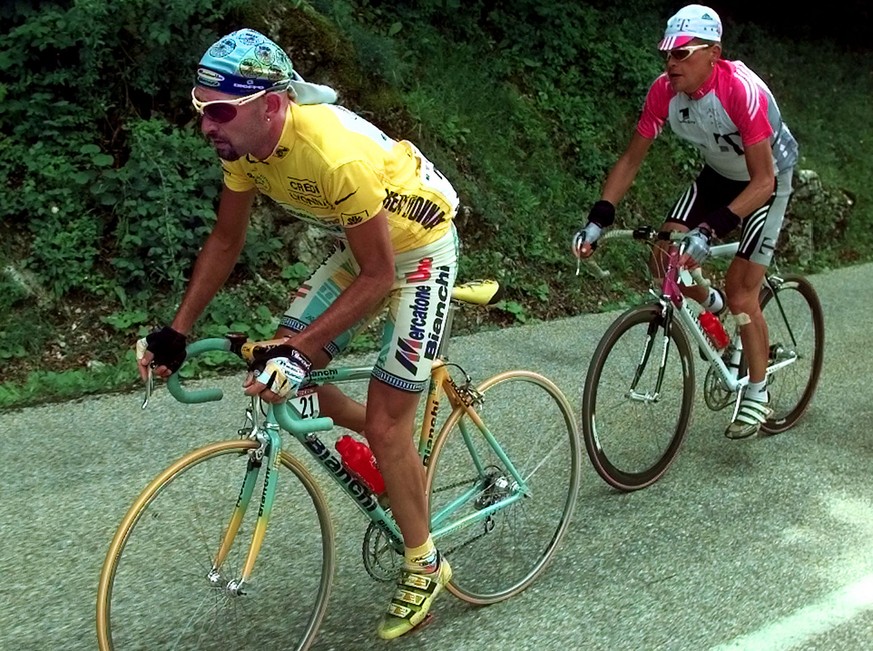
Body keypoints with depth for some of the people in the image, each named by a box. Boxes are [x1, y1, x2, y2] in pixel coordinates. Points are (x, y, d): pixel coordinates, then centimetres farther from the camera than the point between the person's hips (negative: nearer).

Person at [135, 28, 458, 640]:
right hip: (360, 242, 8)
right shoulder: (244, 143, -13)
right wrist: (177, 331, -2)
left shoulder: (337, 152, -37)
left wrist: (298, 352, -34)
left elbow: (376, 277, -30)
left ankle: (424, 566, 14)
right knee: (281, 374, 3)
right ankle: (402, 453, 25)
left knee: (384, 424, -8)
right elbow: (226, 239, 0)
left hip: (418, 245, -8)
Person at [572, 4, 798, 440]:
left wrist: (709, 230, -47)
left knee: (740, 295, -9)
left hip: (766, 179, -5)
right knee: (663, 260, -9)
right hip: (717, 173, 5)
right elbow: (631, 159, -13)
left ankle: (757, 395, 11)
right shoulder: (664, 90, -21)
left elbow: (762, 181, -37)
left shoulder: (743, 90, -36)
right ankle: (710, 304, 26)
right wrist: (598, 219, -23)